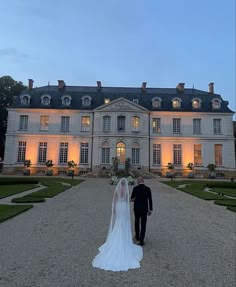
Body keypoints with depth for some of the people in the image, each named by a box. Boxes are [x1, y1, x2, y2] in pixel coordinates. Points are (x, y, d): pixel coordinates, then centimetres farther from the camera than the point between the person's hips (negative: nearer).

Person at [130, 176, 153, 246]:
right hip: (144, 209, -1)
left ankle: (137, 237, 36)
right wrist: (150, 209, 1)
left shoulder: (135, 188, -10)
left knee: (137, 222, 21)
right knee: (143, 225, 6)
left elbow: (132, 199, -3)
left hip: (136, 208, 1)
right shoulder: (148, 189, -9)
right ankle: (141, 240, 0)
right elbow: (150, 200, -8)